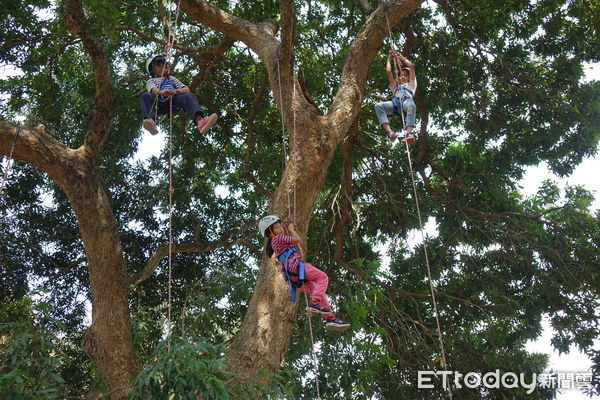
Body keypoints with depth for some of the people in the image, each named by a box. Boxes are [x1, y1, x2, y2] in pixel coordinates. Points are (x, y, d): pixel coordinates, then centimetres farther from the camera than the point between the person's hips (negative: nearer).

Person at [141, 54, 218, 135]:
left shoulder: (172, 79, 39)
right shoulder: (151, 81, 31)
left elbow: (187, 89, 20)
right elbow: (153, 89, 3)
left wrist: (179, 91, -7)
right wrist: (162, 92, -24)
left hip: (174, 100, 1)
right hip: (159, 102, -1)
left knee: (188, 96, -29)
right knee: (146, 96, -31)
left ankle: (199, 120, -59)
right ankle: (151, 121, -59)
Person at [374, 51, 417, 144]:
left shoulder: (411, 84, 37)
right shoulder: (395, 86, 43)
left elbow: (411, 66, 30)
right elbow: (388, 72, 36)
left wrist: (401, 58, 39)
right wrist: (389, 59, 44)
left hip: (406, 101, -2)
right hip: (395, 104, 3)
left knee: (411, 105, -41)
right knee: (378, 106, -29)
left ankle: (409, 133, -57)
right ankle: (389, 132, -44)